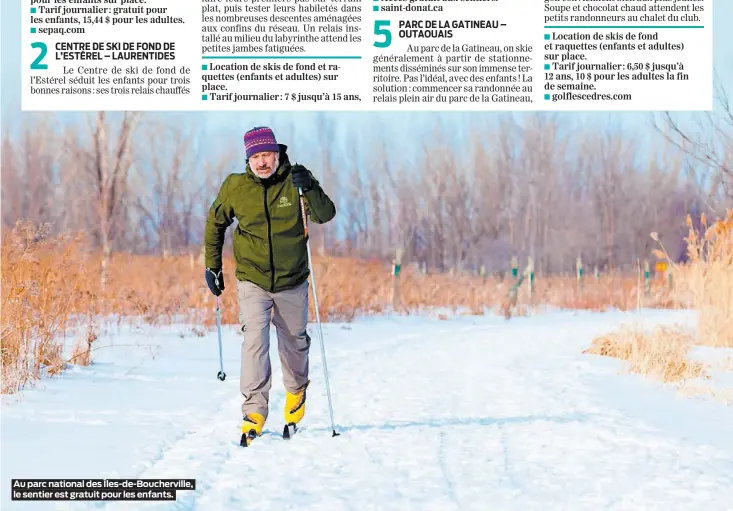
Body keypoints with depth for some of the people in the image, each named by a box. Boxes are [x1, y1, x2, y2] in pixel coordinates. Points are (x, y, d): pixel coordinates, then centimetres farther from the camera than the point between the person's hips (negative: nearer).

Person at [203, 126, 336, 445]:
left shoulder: (295, 181, -10)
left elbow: (325, 215, -18)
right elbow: (215, 222, 9)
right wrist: (212, 265, 8)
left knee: (294, 340, 15)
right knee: (255, 339, -17)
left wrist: (309, 188, -35)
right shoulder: (235, 186, -7)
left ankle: (296, 390, 43)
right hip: (252, 281, -1)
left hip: (292, 281, 1)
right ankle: (254, 411, -16)